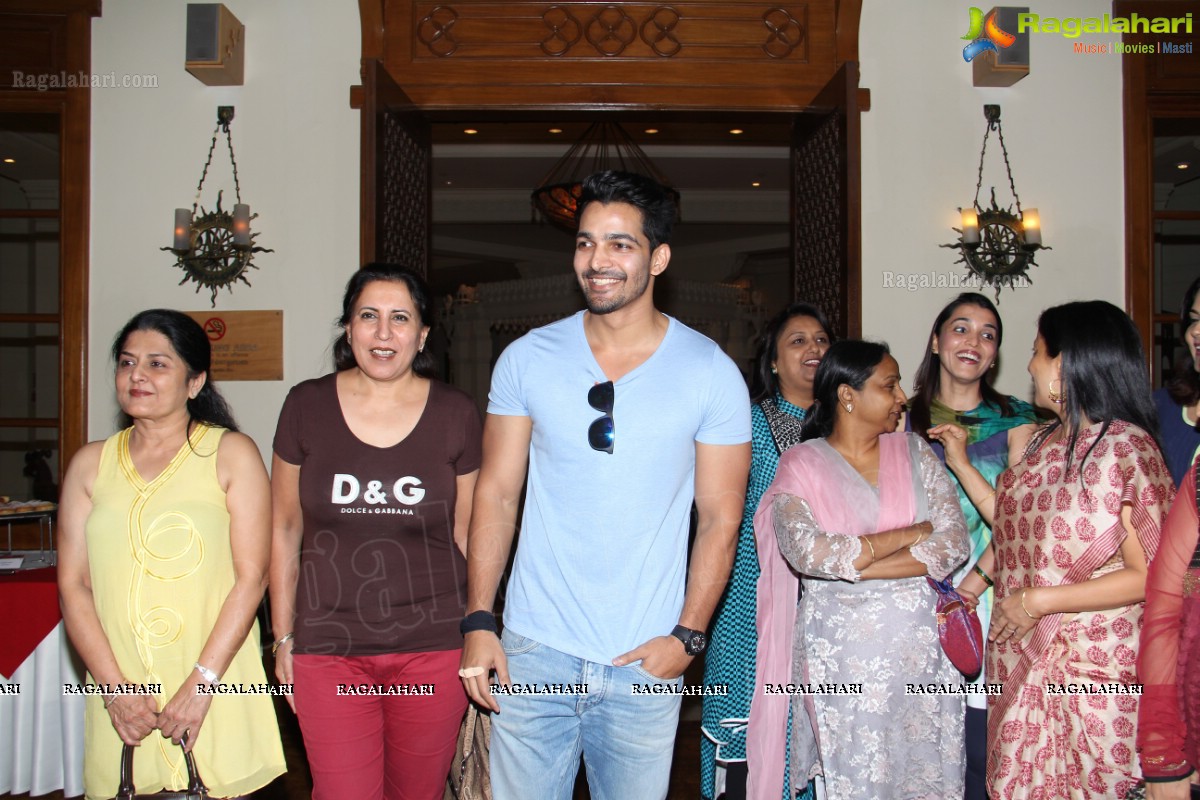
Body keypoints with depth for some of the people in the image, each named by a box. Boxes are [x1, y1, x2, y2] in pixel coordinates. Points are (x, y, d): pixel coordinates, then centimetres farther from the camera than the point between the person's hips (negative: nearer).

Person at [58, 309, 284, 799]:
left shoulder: (231, 454, -1)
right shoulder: (91, 465, 9)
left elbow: (251, 577, -7)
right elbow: (73, 585, 4)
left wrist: (202, 683, -13)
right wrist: (114, 686, -6)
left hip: (218, 691, -2)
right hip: (122, 700, 3)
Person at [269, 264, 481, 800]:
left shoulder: (456, 415, -1)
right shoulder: (307, 406, 0)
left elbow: (469, 533, 7)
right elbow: (285, 529, 6)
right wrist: (283, 638, 7)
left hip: (434, 649, 0)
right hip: (328, 652, 0)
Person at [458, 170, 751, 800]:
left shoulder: (711, 374, -4)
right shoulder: (527, 359, 0)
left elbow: (720, 518, -1)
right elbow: (496, 494, 3)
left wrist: (686, 636, -7)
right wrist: (478, 620, -2)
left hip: (646, 661, -1)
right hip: (533, 651, 1)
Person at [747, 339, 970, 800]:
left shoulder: (913, 451, 7)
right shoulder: (801, 464, -3)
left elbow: (955, 542, -4)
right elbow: (806, 552, -19)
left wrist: (852, 566, -13)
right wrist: (908, 534, -11)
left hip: (921, 646, 3)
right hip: (842, 654, -3)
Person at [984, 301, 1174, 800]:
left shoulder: (1125, 449, -15)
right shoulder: (1046, 442, 9)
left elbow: (1147, 577, -18)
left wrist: (1038, 600, -17)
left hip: (1090, 667, -7)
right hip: (1024, 658, 7)